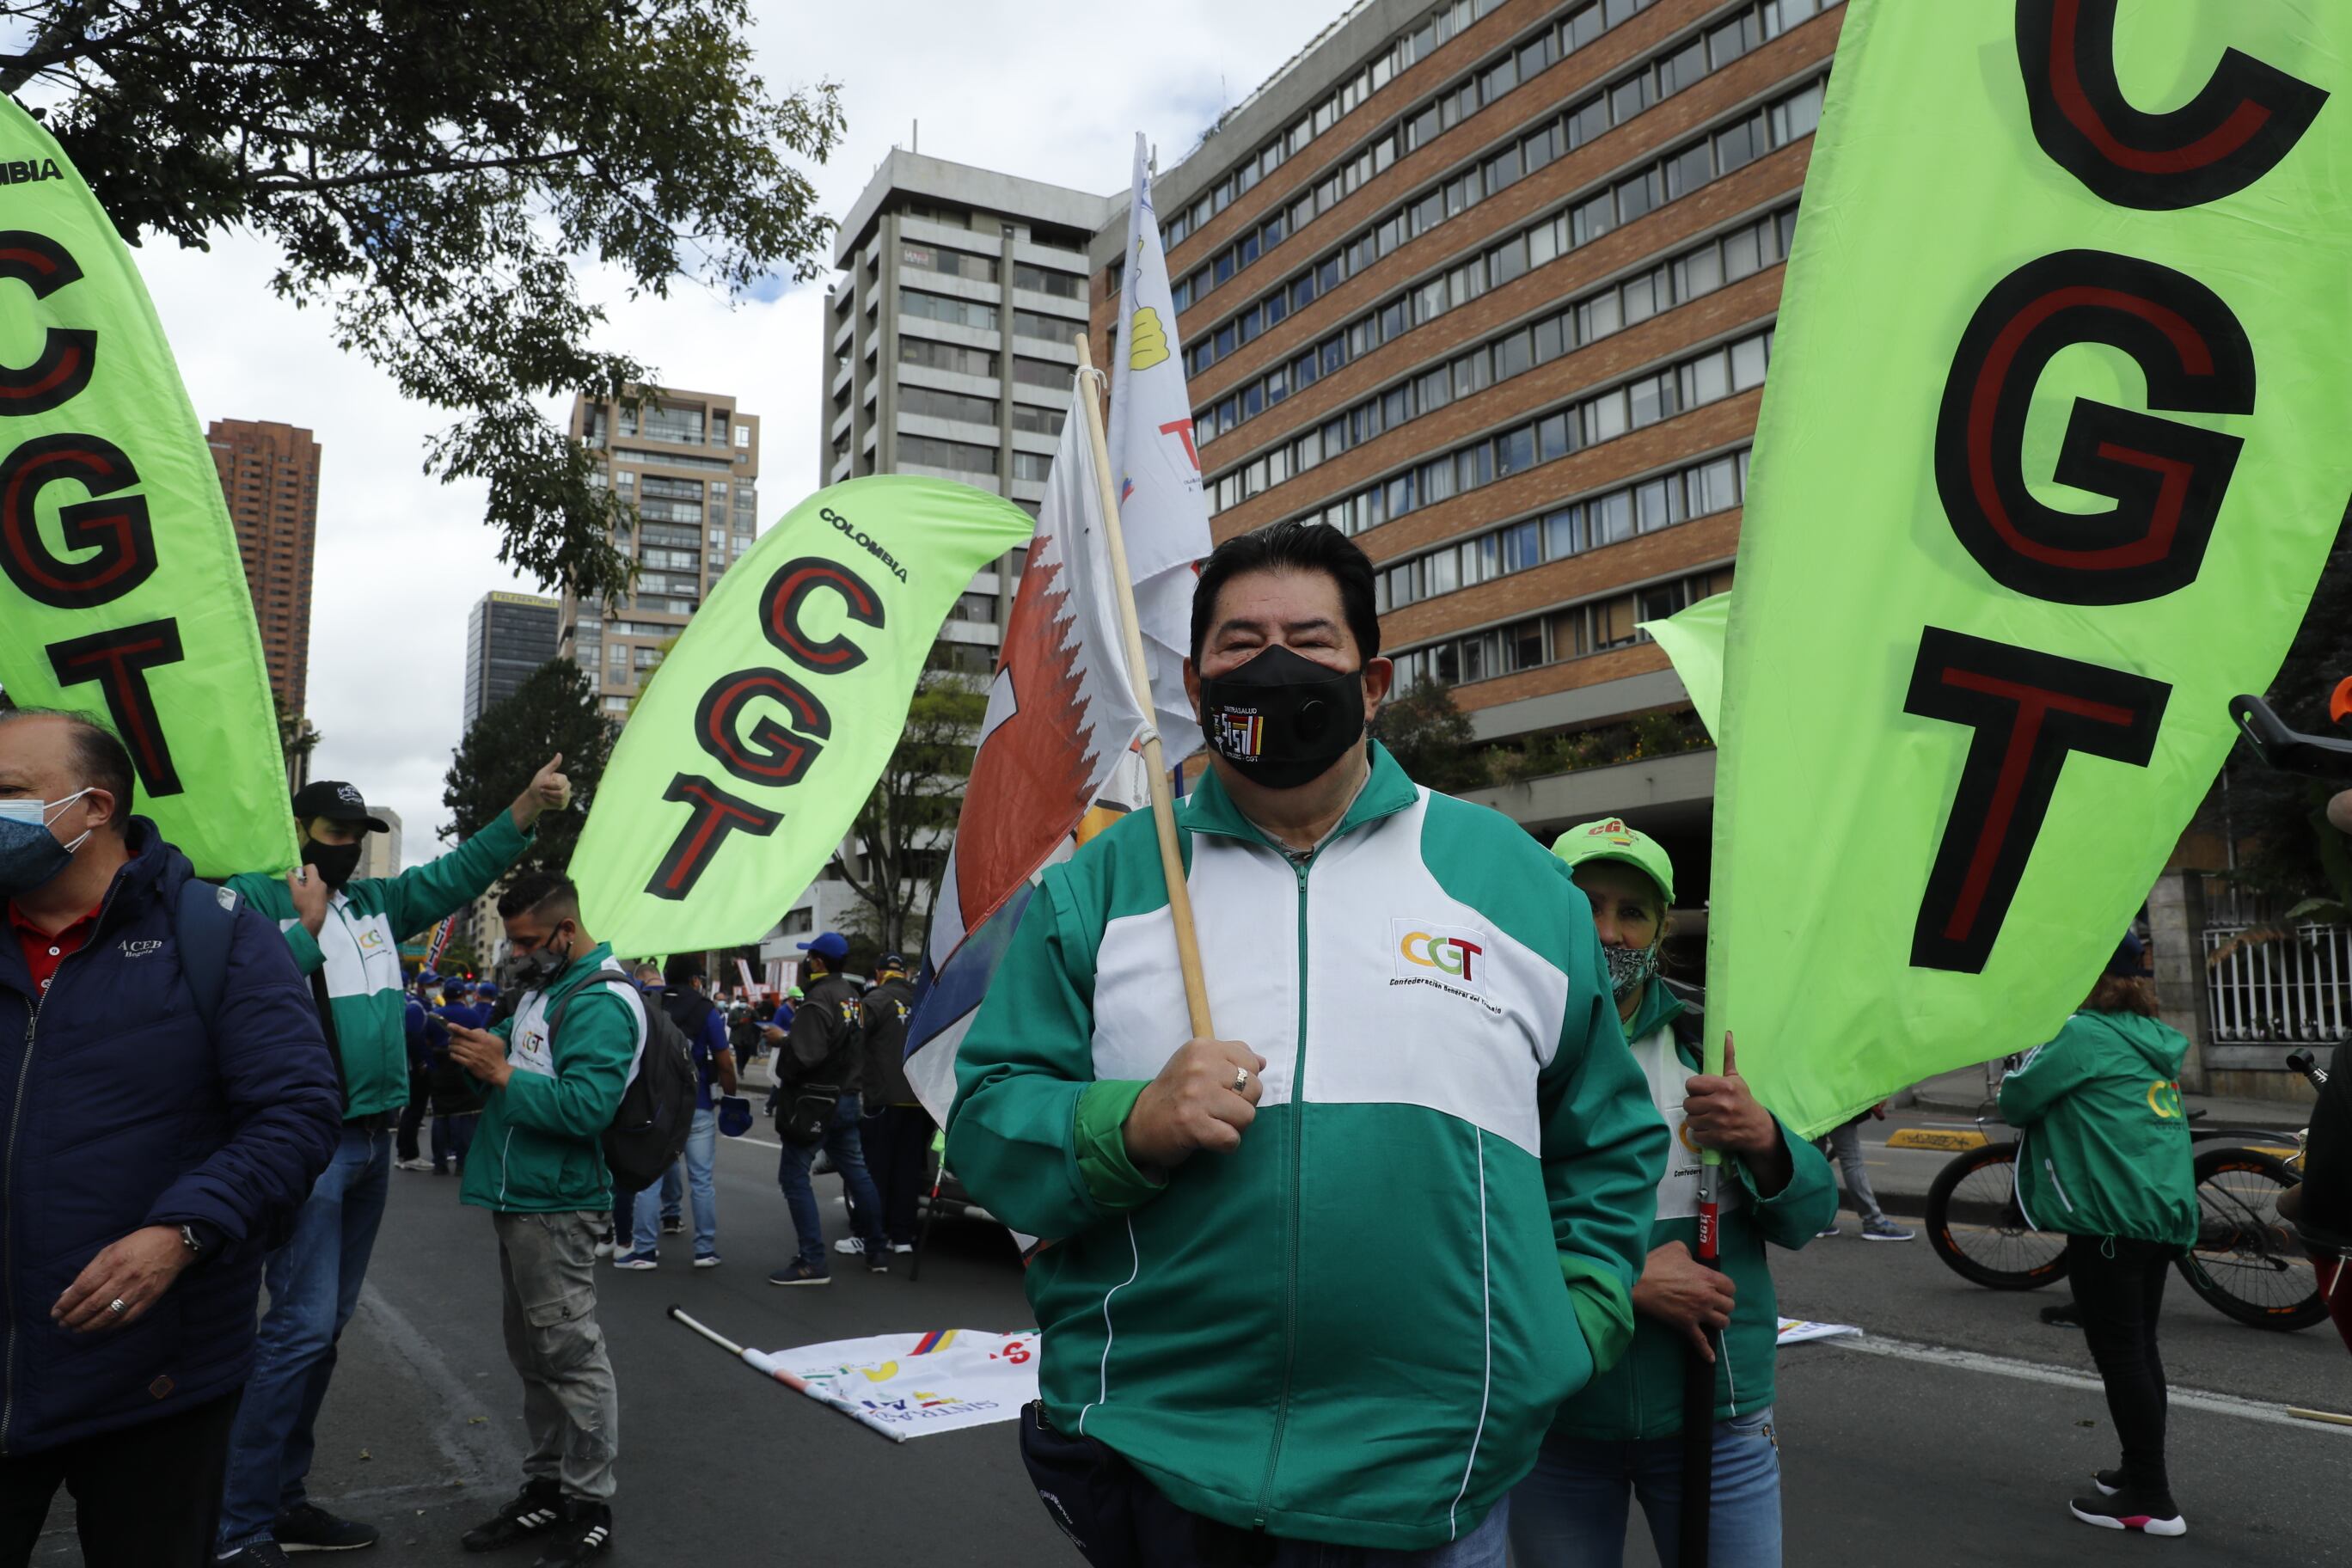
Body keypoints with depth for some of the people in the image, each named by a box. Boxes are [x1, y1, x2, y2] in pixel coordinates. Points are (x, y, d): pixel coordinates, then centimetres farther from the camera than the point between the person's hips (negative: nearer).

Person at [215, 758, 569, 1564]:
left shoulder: (377, 900, 13)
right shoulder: (254, 897, -5)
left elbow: (459, 872, 9)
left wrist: (530, 803, -1)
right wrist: (307, 928, -17)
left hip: (372, 1139, 8)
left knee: (325, 1325, 13)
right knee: (302, 1326, -10)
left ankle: (282, 1498, 24)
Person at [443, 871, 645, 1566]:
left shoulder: (601, 1002, -16)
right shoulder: (542, 987, 15)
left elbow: (587, 1106, -25)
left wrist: (502, 1073, -20)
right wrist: (485, 1051, 0)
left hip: (554, 1204, -10)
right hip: (518, 1197, 10)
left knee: (570, 1353, -3)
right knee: (533, 1354, 17)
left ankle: (590, 1506, 6)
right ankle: (546, 1488, 29)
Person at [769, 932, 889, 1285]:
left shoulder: (819, 1000, -19)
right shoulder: (851, 995, 9)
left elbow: (805, 1056, -27)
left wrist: (782, 1039, -9)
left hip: (815, 1100, -9)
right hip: (846, 1097, 9)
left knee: (794, 1176, -3)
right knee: (856, 1172, 15)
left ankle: (812, 1262, -5)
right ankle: (877, 1252, 23)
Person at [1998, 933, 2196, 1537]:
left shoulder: (2084, 1035, -12)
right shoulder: (2151, 1037, 14)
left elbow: (2016, 1101, -7)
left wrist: (2031, 1063, 11)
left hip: (2110, 1216, -9)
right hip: (2165, 1211, 9)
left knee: (2120, 1354, 0)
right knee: (2139, 1346, 19)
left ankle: (2152, 1501, 6)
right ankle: (2144, 1470, 32)